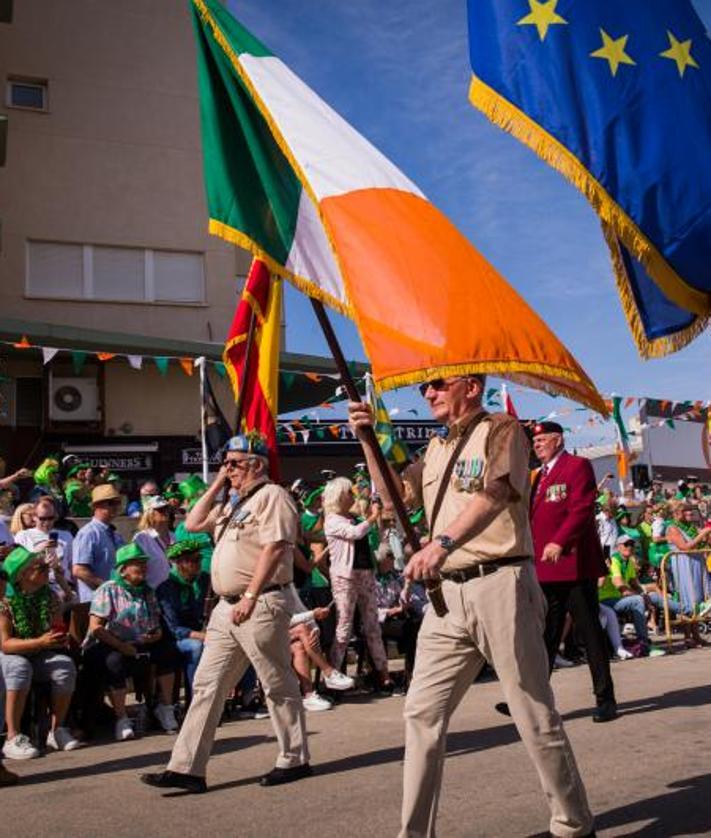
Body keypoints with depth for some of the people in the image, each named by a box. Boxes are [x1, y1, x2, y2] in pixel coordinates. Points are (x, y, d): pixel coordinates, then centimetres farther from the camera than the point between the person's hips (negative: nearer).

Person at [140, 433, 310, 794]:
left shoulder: (271, 496, -8)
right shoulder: (234, 504, 22)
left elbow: (274, 548, -18)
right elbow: (193, 523, 21)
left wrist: (250, 597, -23)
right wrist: (217, 484, 15)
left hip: (261, 606, -9)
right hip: (227, 608, 9)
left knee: (278, 686, 3)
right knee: (206, 685, 5)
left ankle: (294, 760, 17)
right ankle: (187, 768, 7)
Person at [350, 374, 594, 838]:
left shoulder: (501, 429, -3)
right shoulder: (436, 447, 20)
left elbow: (495, 494, -21)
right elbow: (391, 491, 27)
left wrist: (442, 543, -37)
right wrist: (368, 439, 12)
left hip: (500, 585, -7)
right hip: (447, 592, 7)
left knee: (536, 715, 2)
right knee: (422, 711, 3)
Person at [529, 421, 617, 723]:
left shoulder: (578, 466, -5)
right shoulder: (539, 475, 20)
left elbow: (581, 509, -18)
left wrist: (560, 542, -30)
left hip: (574, 565, -8)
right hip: (545, 570, 8)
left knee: (590, 633, 1)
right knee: (544, 636, 9)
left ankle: (606, 699, 10)